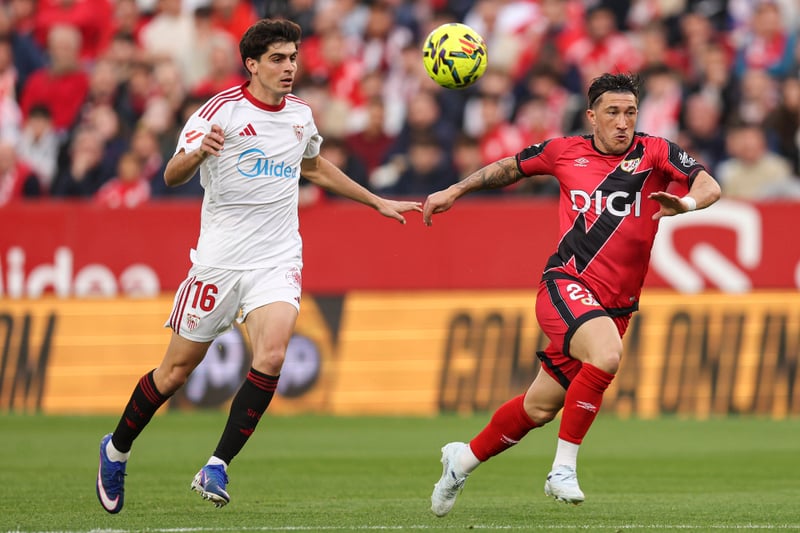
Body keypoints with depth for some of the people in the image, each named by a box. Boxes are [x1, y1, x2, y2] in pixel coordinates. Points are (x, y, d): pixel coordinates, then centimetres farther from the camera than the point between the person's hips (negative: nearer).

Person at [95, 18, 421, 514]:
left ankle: (217, 468, -16)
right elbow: (172, 175, -13)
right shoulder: (223, 109, -7)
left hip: (278, 260, 3)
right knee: (176, 370, 3)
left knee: (272, 356, -22)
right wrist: (198, 152, -35)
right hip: (219, 259, -3)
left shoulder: (300, 114, 10)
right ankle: (116, 450, 28)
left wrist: (378, 203, 34)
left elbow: (316, 167, 32)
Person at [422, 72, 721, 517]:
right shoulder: (565, 152, 4)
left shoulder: (655, 153, 2)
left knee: (540, 406, 10)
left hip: (615, 306, 3)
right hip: (567, 285, -2)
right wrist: (454, 192, 21)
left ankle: (465, 458, 35)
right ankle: (564, 467, -22)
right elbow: (509, 168, 22)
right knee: (607, 353, -33)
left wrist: (688, 202, -32)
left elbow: (709, 186, -11)